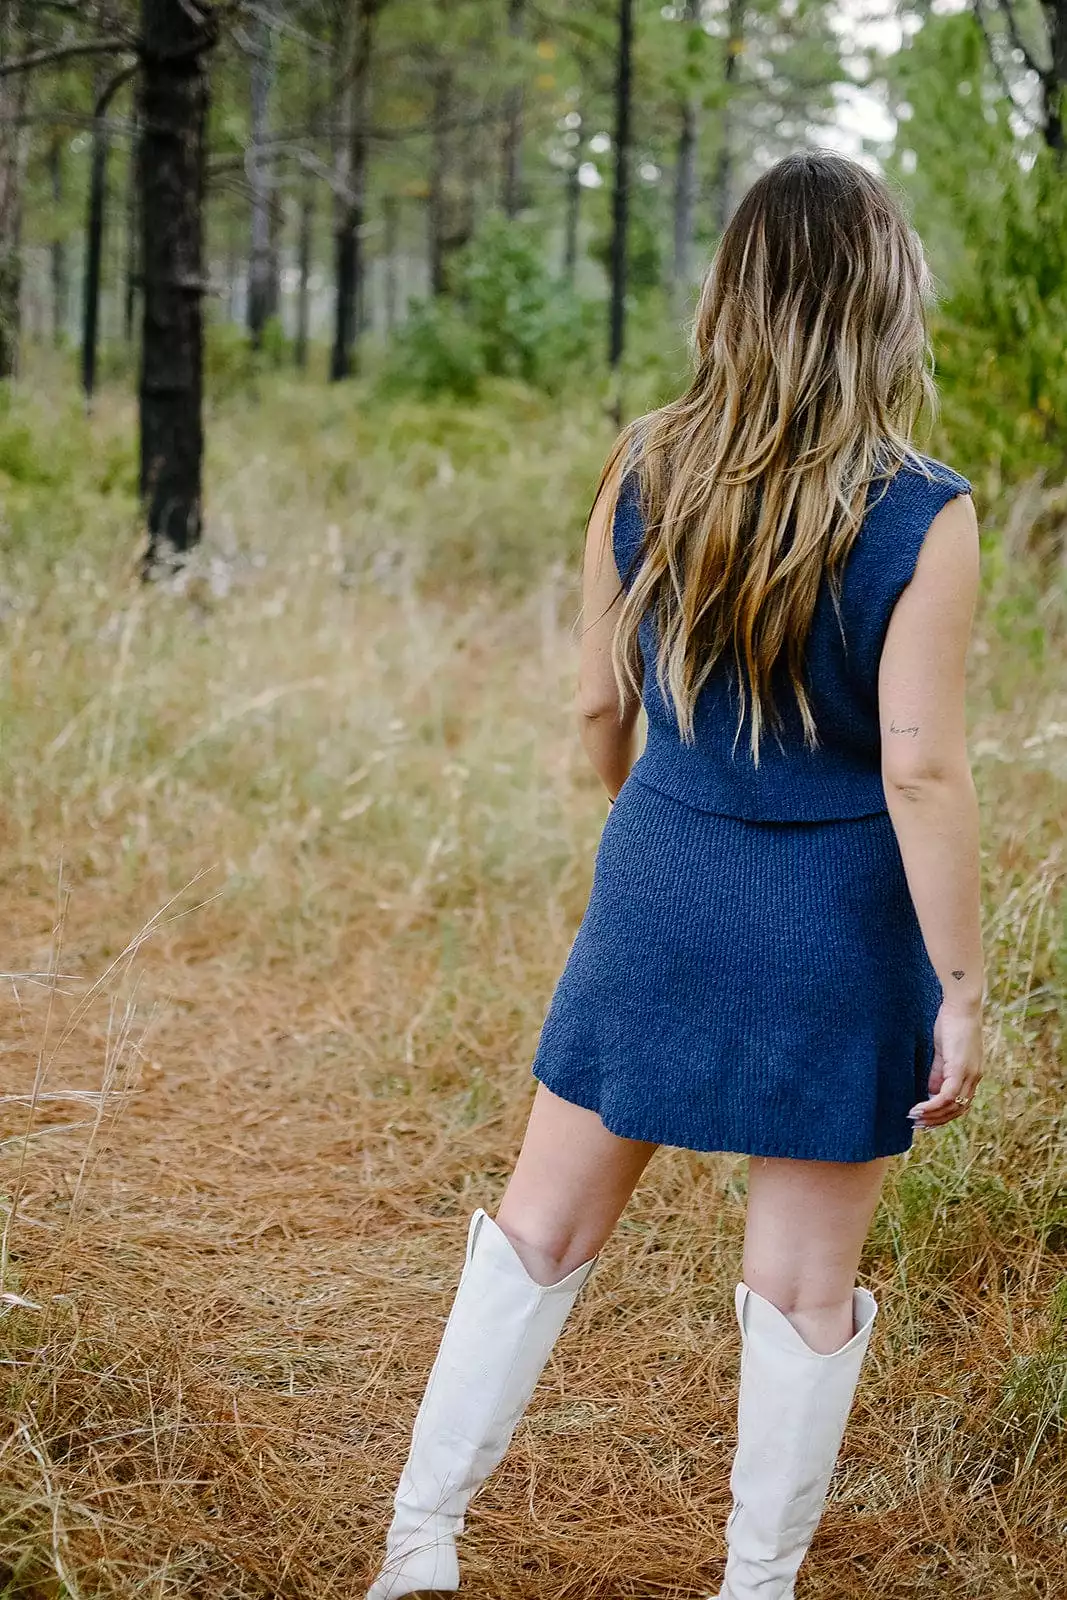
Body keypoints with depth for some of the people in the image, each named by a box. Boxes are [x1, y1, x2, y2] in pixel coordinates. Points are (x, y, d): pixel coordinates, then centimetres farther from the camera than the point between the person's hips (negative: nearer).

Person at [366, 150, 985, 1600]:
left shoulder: (644, 474, -3)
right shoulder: (922, 516, -14)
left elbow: (598, 709, 5)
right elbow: (920, 770, -18)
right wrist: (960, 992, -11)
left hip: (658, 891, 3)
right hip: (838, 925, -3)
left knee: (546, 1218, 15)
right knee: (807, 1282, 10)